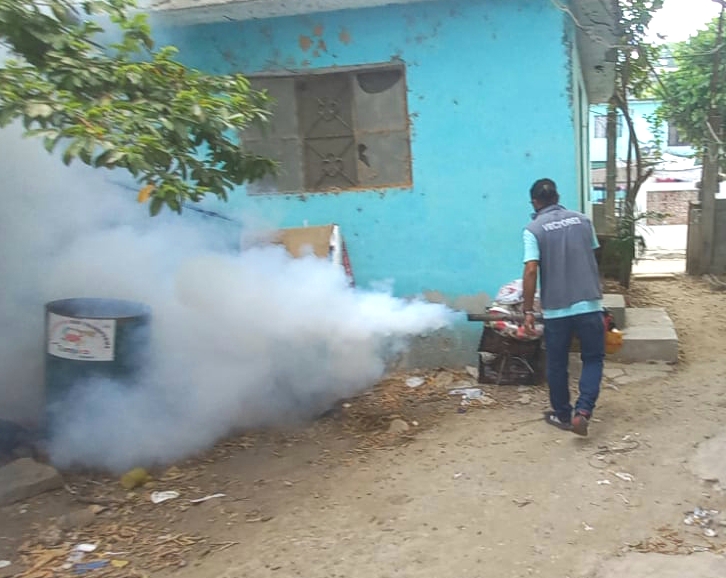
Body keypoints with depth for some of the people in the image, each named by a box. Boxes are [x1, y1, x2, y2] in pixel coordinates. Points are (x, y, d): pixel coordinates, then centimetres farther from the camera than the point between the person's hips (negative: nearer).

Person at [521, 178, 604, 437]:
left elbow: (531, 271, -15)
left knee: (557, 364, 13)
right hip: (589, 303, 2)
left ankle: (562, 415, 25)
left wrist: (528, 311, -10)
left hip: (556, 308, -2)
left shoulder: (534, 229, -7)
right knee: (593, 358, 12)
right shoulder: (583, 220, 6)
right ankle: (583, 410, -4)